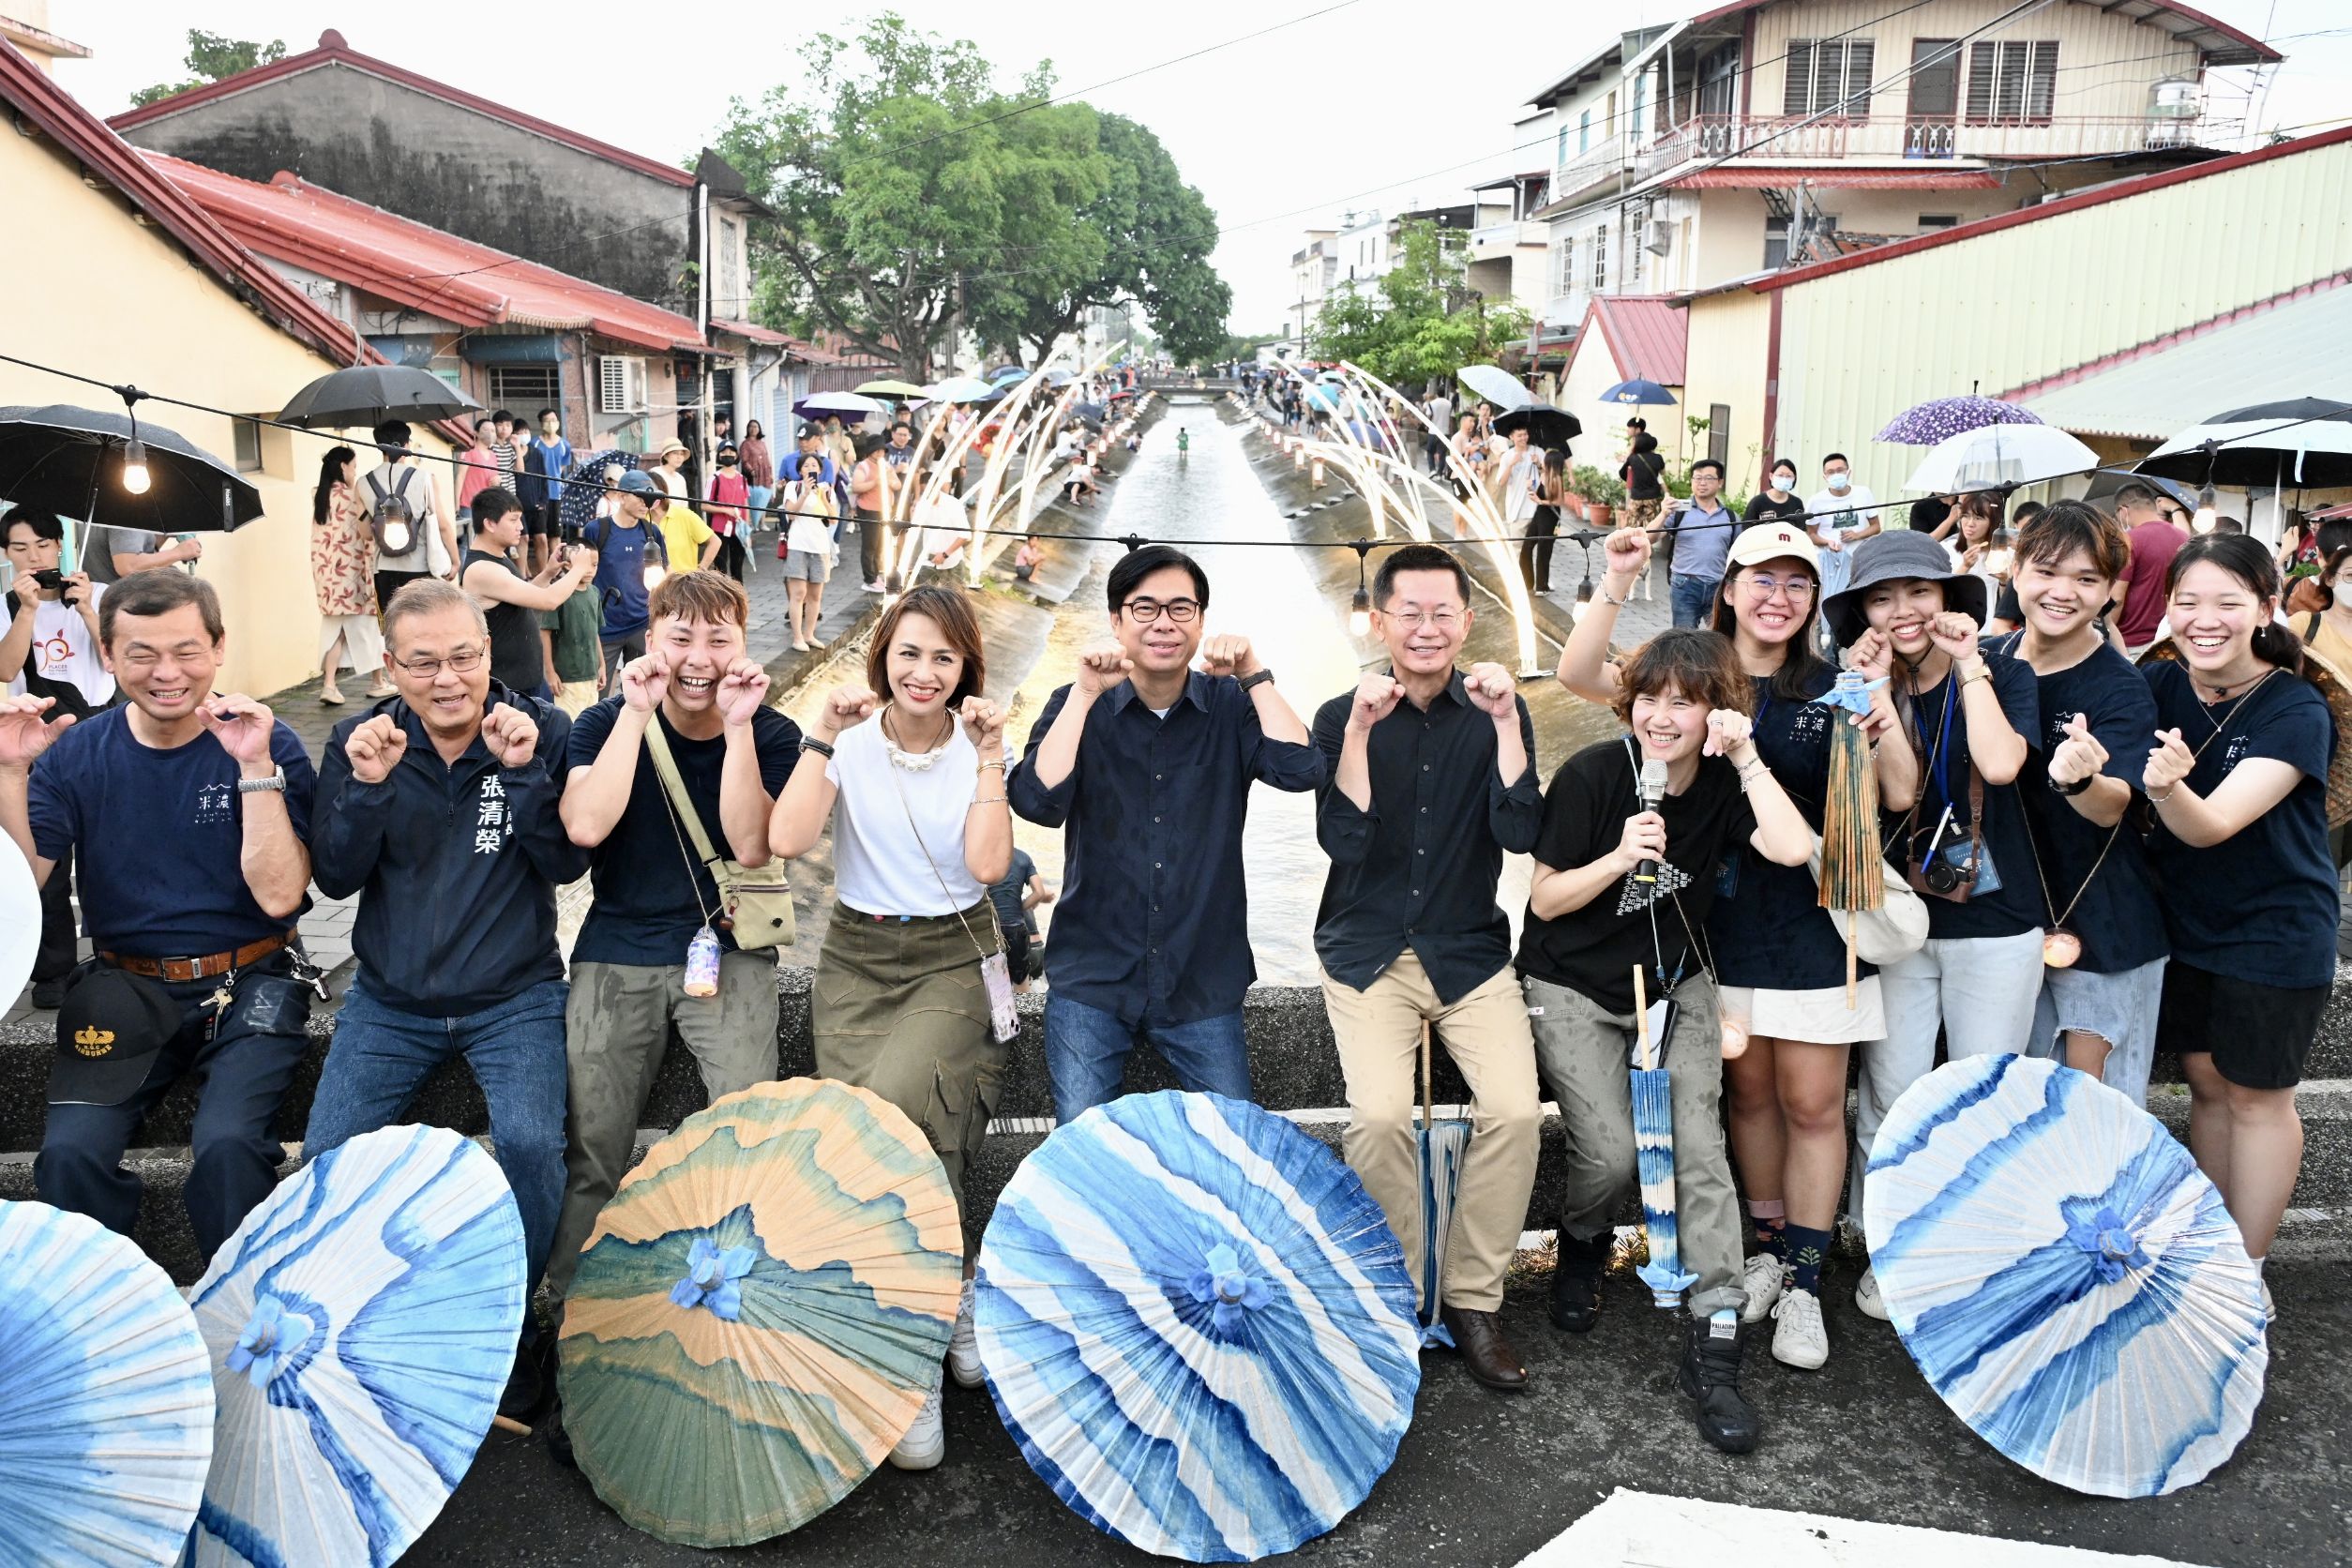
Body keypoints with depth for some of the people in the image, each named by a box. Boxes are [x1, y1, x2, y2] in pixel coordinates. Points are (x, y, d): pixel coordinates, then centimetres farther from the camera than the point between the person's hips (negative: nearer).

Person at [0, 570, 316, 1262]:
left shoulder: (267, 745, -5)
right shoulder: (75, 754, 3)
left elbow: (278, 894, -14)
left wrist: (255, 767, -21)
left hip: (250, 982, -2)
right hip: (123, 988, 3)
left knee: (227, 1145, -27)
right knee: (69, 1153, -20)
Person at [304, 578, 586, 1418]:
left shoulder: (541, 730, -5)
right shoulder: (361, 740, -1)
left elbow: (567, 863, -11)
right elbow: (336, 878, -4)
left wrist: (523, 771, -24)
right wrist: (367, 786, -20)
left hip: (513, 997, -2)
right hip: (391, 1000, 2)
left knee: (531, 1144, -23)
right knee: (328, 1154, -12)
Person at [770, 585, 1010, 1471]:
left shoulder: (977, 748, 1)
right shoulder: (850, 742, 0)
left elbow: (989, 864, -13)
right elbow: (787, 839, -15)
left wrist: (989, 757, -14)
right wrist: (822, 736, -15)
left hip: (954, 961, -2)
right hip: (858, 961, 2)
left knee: (892, 1114, -24)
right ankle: (950, 1304, 6)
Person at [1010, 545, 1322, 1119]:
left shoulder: (1231, 706, 1)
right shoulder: (1078, 705, -1)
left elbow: (1300, 770, -16)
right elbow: (1038, 801, -17)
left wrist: (1253, 675, -15)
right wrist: (1086, 692, -19)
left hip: (1205, 983, 1)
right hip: (1091, 981, -1)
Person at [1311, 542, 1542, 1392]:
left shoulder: (1496, 709, 3)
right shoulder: (1343, 716, 0)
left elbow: (1519, 832, -9)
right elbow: (1343, 842, -11)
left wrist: (1504, 721, -17)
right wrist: (1361, 729, -20)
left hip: (1470, 951, 1)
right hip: (1368, 952, -1)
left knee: (1515, 1108, -20)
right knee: (1378, 1115, -23)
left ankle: (1473, 1300, -1)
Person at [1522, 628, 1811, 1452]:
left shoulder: (1724, 781, -6)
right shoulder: (1591, 775, -15)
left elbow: (1793, 849, -24)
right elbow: (1544, 900, -11)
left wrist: (1748, 756, -24)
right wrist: (1620, 858, -26)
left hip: (1675, 984, 3)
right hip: (1575, 988, -3)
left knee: (1698, 1145, -11)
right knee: (1611, 1151, -14)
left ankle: (1714, 1344, -4)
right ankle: (1580, 1246, 22)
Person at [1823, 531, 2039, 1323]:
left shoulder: (2005, 672, -5)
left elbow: (2000, 764, -24)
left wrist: (1968, 663, -17)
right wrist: (1874, 686, -17)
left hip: (1994, 924, -1)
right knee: (1889, 1097, 3)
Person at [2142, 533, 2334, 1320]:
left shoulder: (2295, 711, -19)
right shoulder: (2157, 685, -7)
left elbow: (2213, 824, -31)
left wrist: (2171, 786, -51)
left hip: (2274, 932, -4)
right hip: (2184, 921, 4)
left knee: (2256, 1097, 7)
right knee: (2206, 1082, 15)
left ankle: (2247, 1272, 21)